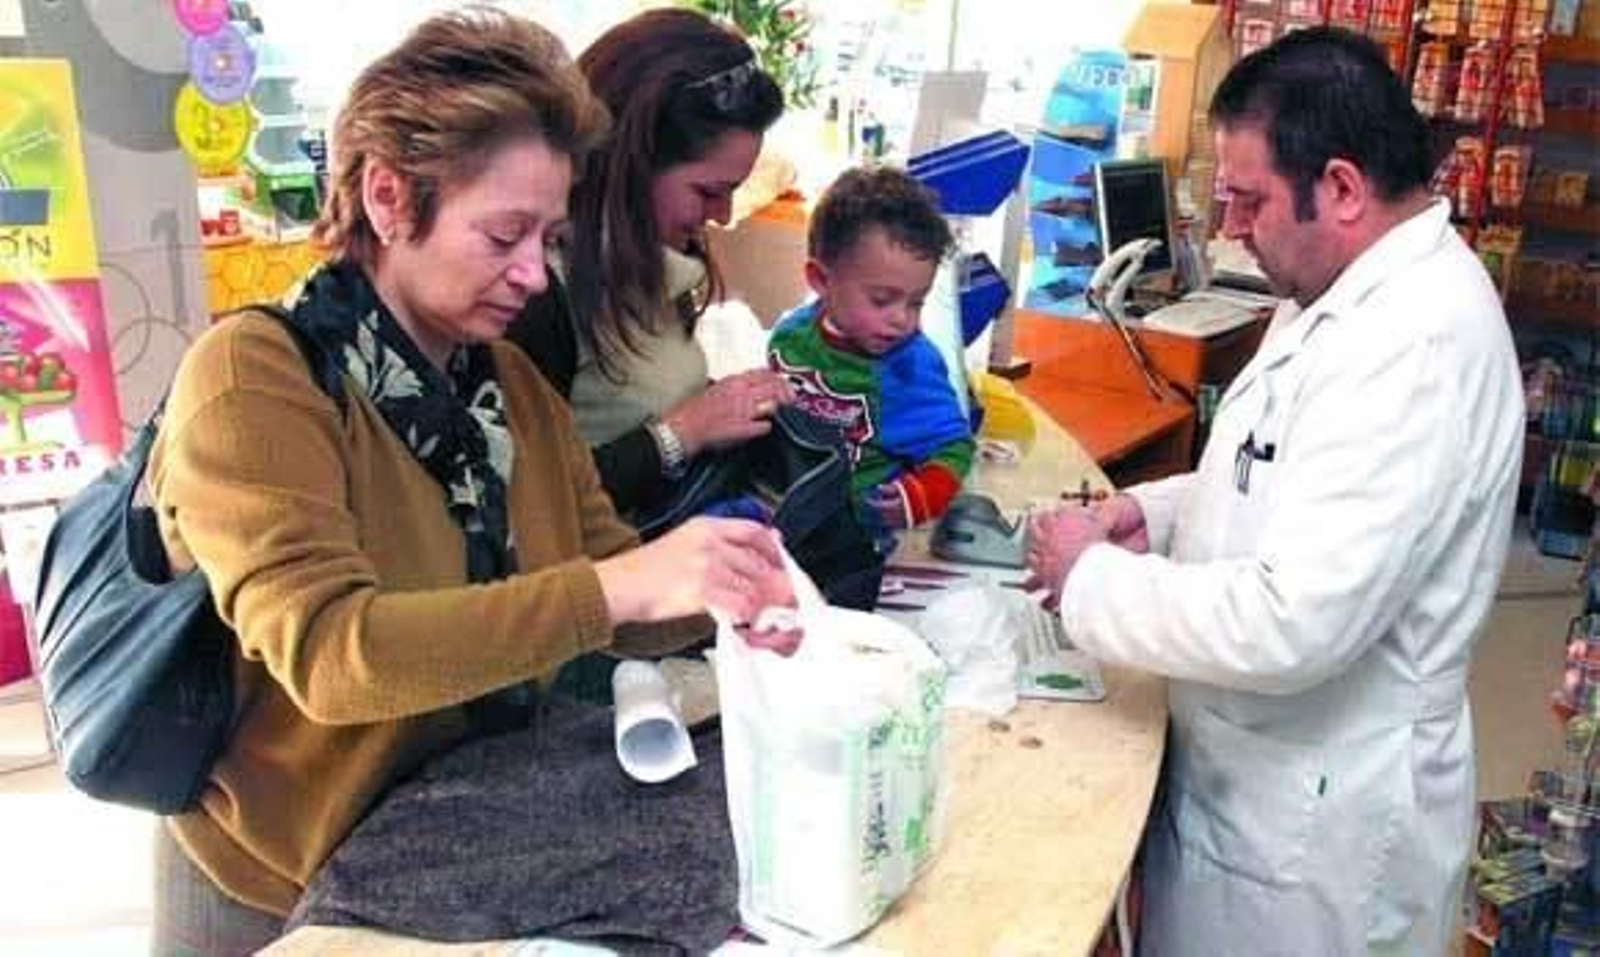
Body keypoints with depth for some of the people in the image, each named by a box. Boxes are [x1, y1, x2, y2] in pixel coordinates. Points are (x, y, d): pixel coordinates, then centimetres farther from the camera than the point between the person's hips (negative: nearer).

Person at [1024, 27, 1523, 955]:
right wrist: (1156, 511, 1)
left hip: (1321, 815, -9)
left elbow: (1291, 627, -32)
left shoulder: (1418, 345, -27)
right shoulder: (1354, 295, 5)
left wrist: (1092, 576, -19)